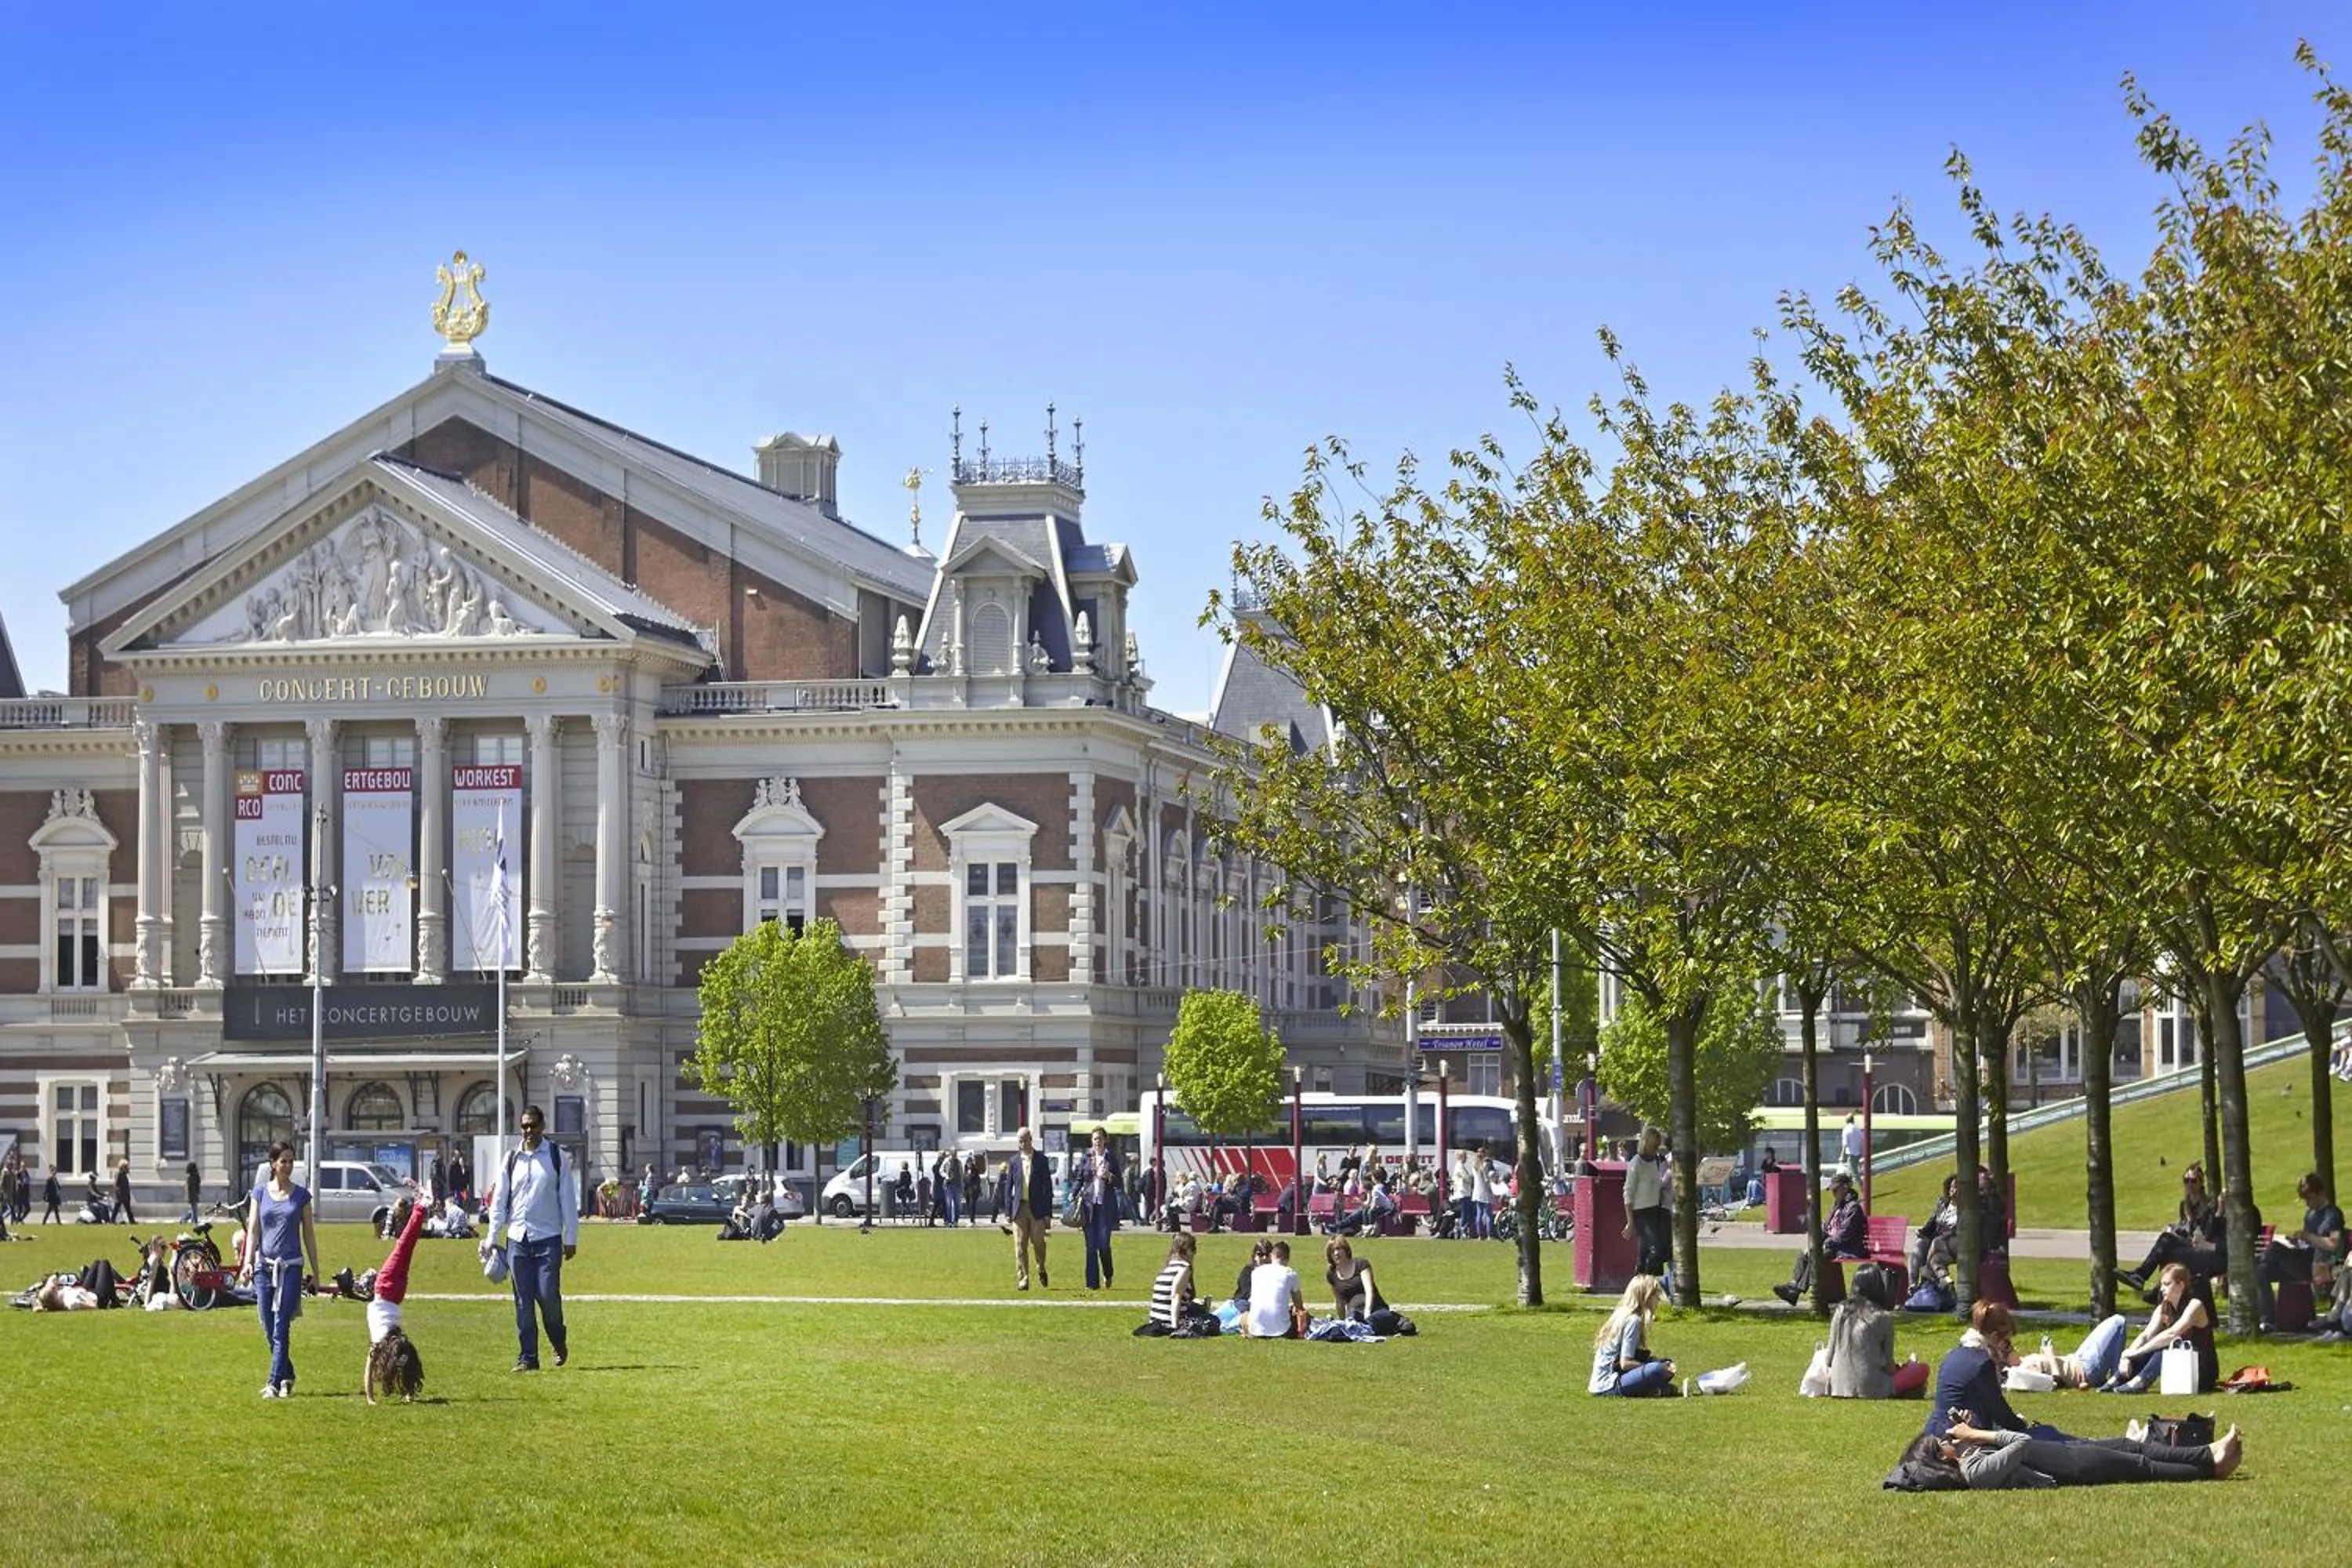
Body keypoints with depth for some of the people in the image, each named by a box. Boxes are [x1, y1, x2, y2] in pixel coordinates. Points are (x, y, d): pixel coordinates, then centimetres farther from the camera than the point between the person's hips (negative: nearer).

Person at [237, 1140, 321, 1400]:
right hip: (264, 1266, 2)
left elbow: (309, 1234, 7)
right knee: (269, 1329, 7)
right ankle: (287, 1376, 23)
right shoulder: (260, 1193, 6)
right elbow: (253, 1231, 4)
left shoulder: (301, 1194, 3)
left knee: (281, 1329, -9)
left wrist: (316, 1272, 7)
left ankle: (275, 1383, -10)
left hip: (290, 1266, -2)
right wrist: (247, 1262, -10)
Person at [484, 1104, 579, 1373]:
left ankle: (559, 1343, 17)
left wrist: (571, 1238, -1)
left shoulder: (556, 1157, 2)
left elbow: (567, 1198, 3)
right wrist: (492, 1238, 6)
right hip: (517, 1238, 3)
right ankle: (527, 1358, 6)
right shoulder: (512, 1159, 9)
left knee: (548, 1295, -9)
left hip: (548, 1238, -3)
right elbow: (500, 1200, 12)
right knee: (523, 1302, 1)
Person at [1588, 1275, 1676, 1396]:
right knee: (1658, 1369, -30)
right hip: (1608, 1385, -10)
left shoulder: (1622, 1314, 12)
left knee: (1666, 1364, 16)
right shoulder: (1633, 1320, -15)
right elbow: (1625, 1363, -20)